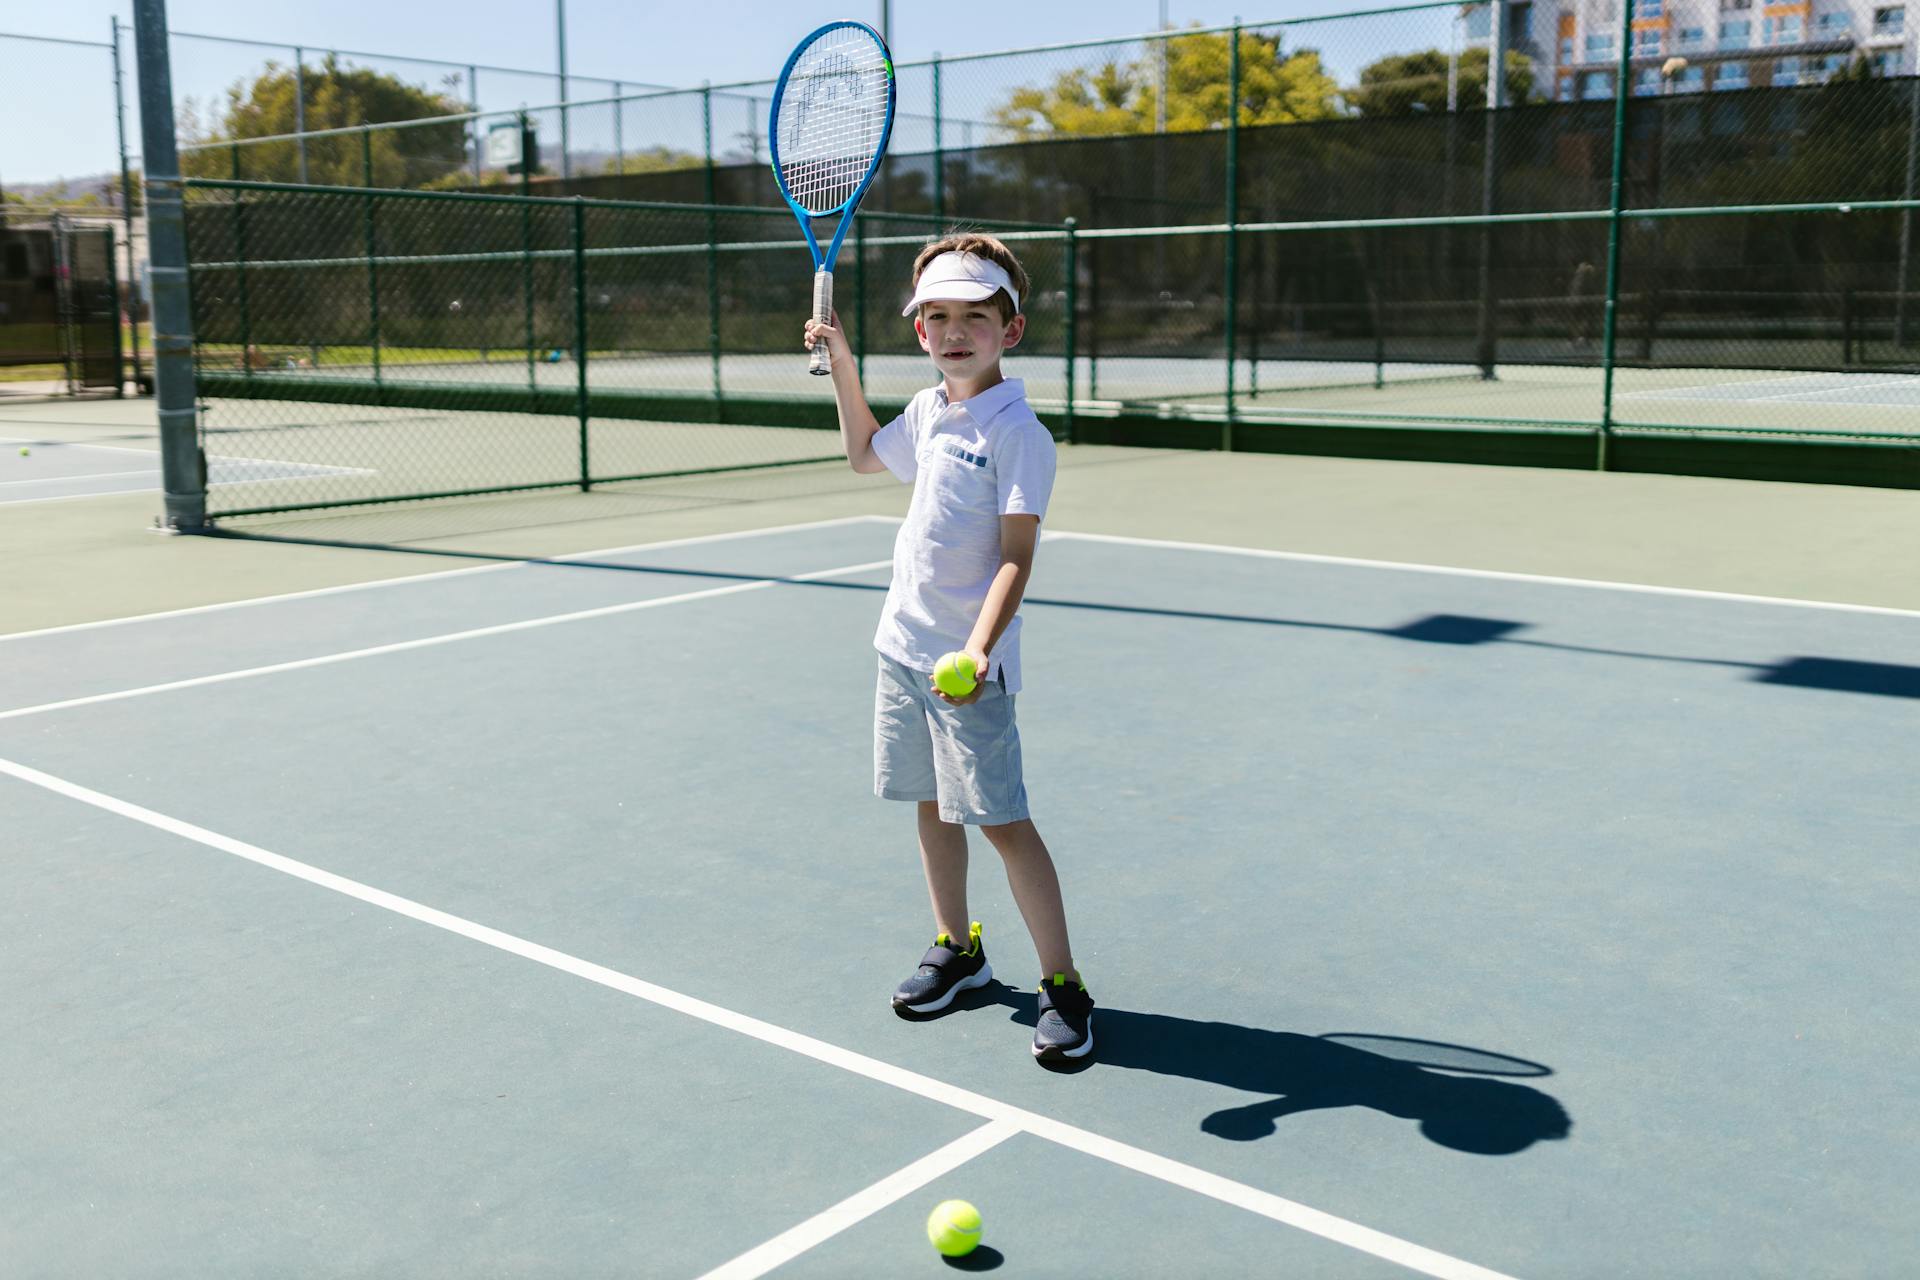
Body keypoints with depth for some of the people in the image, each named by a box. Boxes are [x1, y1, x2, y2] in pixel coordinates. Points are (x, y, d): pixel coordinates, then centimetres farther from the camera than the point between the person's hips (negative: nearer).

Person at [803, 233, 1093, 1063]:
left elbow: (1016, 556, -20)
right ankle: (957, 949, 33)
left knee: (1001, 820, -5)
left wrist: (978, 648, -32)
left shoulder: (1016, 431, -14)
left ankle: (1061, 985, 4)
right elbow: (864, 454, 32)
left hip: (968, 662, -7)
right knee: (932, 805, 16)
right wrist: (842, 367, 24)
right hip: (904, 646, 8)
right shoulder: (927, 413, 9)